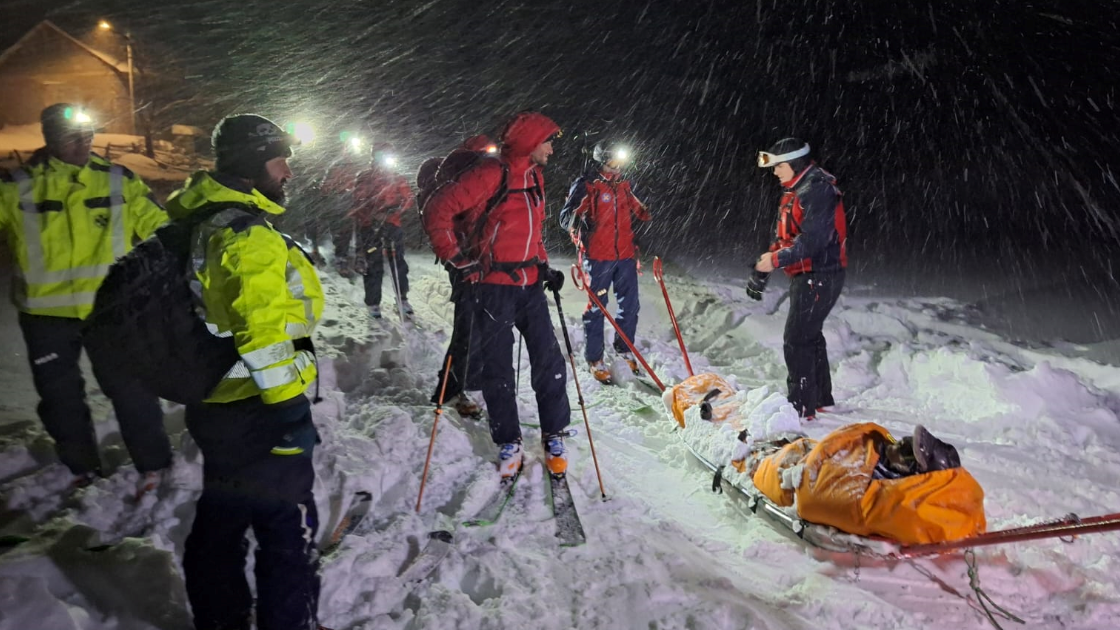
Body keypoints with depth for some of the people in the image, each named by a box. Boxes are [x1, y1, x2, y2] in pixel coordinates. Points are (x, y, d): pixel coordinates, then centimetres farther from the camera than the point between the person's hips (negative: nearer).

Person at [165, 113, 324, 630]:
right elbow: (265, 337, -27)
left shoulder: (202, 221, 10)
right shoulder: (249, 236, -21)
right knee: (288, 528, 2)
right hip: (255, 414, -10)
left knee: (220, 519, 22)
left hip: (216, 404, 10)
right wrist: (291, 411, -24)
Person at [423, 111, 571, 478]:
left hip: (531, 285, 7)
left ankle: (554, 437, 19)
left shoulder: (535, 177, 13)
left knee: (549, 361, 4)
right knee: (498, 368, 4)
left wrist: (543, 266, 14)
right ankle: (508, 443, 18)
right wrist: (459, 261, -12)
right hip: (495, 286, -6)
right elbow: (438, 212, -14)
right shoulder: (491, 174, -13)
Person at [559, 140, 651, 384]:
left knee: (630, 305, 9)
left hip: (625, 254, 6)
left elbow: (638, 210, 29)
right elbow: (566, 215, -14)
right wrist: (575, 219, -34)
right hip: (598, 256, -6)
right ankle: (594, 359, 10)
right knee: (596, 307, 0)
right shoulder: (586, 185, -6)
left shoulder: (623, 186, 13)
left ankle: (624, 349, 29)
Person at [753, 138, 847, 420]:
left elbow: (813, 239, -27)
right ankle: (821, 397, 33)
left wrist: (777, 259, -29)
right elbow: (786, 237, 20)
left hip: (819, 277, -10)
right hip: (806, 277, 10)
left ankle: (802, 406, -4)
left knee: (796, 341, -10)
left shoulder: (818, 190, -17)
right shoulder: (795, 192, 15)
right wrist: (762, 268, 13)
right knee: (810, 336, 19)